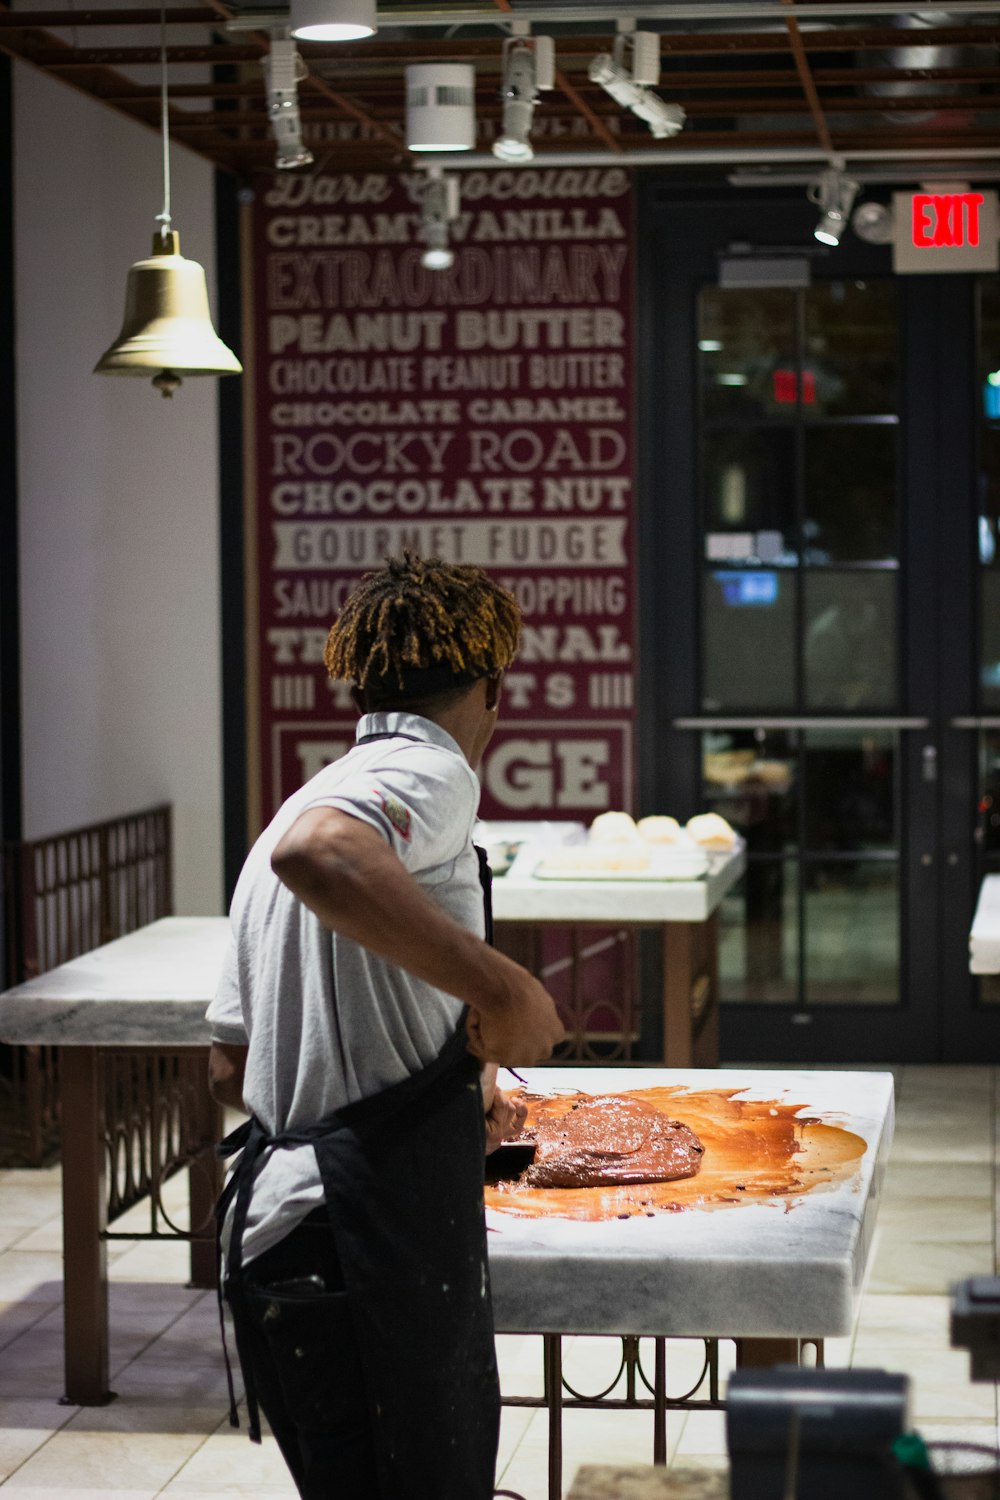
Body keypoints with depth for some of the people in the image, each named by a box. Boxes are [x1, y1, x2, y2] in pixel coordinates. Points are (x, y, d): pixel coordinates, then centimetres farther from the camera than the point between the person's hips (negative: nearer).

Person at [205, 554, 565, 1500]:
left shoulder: (294, 807, 20)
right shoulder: (430, 772, -7)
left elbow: (233, 1067, 23)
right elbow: (318, 855, -33)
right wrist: (500, 987, -28)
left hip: (280, 1228, 9)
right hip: (369, 1238, -9)